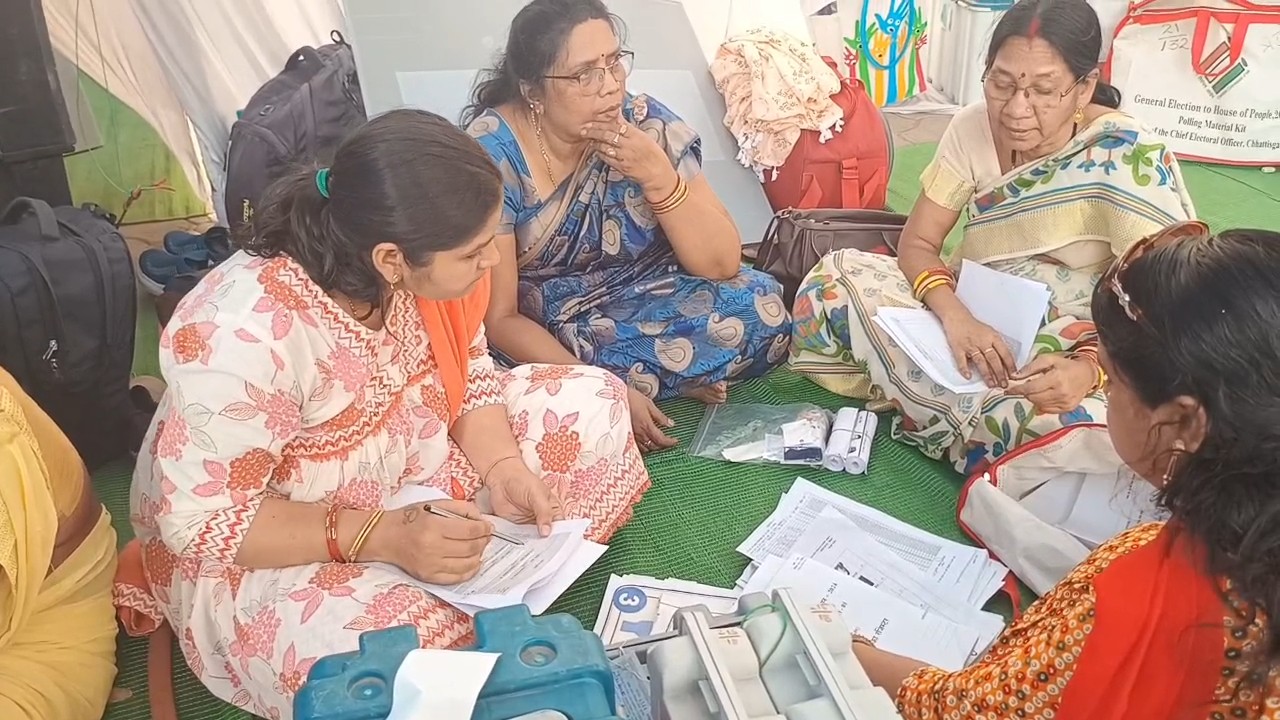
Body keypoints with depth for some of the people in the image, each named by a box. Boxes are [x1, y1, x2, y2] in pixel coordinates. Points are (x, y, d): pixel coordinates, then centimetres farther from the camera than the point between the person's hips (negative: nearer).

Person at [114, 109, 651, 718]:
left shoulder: (430, 267, -16)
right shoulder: (246, 334, -35)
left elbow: (470, 375, 0)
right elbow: (201, 521, -26)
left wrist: (503, 469, -18)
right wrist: (383, 537, -34)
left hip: (409, 473, 7)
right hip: (258, 551, -6)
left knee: (592, 403, -3)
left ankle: (488, 570, -6)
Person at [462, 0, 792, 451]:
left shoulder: (645, 123, -12)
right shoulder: (490, 155, -21)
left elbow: (721, 264, -13)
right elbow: (498, 318, -19)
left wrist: (657, 173, -27)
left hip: (640, 306, 3)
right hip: (533, 337, -2)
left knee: (760, 309, -21)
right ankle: (664, 380, -7)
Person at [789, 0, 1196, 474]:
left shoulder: (1131, 159, -21)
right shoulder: (973, 128, -10)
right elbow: (917, 243, -7)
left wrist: (1089, 367, -40)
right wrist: (954, 316, -27)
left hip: (1061, 347, -4)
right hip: (970, 318, 4)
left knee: (1082, 423, -39)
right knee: (835, 281, -17)